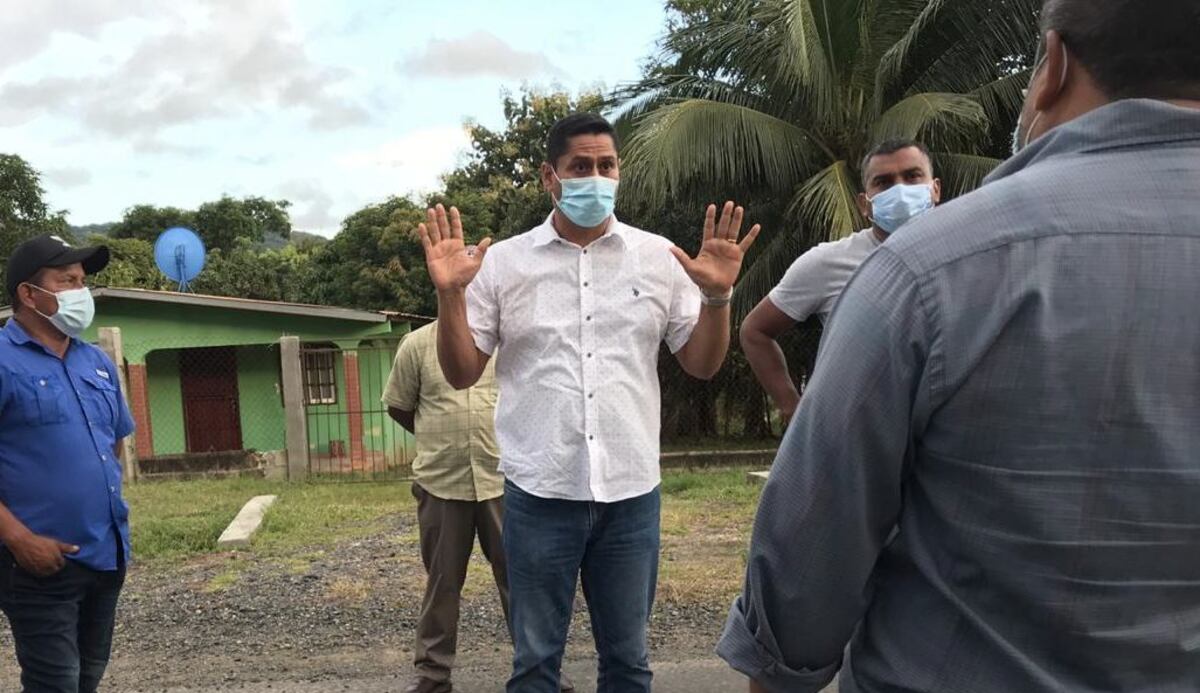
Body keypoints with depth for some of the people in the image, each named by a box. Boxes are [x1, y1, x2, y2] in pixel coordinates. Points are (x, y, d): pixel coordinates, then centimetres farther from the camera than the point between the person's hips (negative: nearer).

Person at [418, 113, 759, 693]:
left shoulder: (660, 258, 4)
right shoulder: (503, 262, 1)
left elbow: (701, 364, 6)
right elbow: (461, 373, 2)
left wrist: (717, 296, -10)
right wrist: (450, 295, -13)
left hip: (631, 492, 1)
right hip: (539, 493, -1)